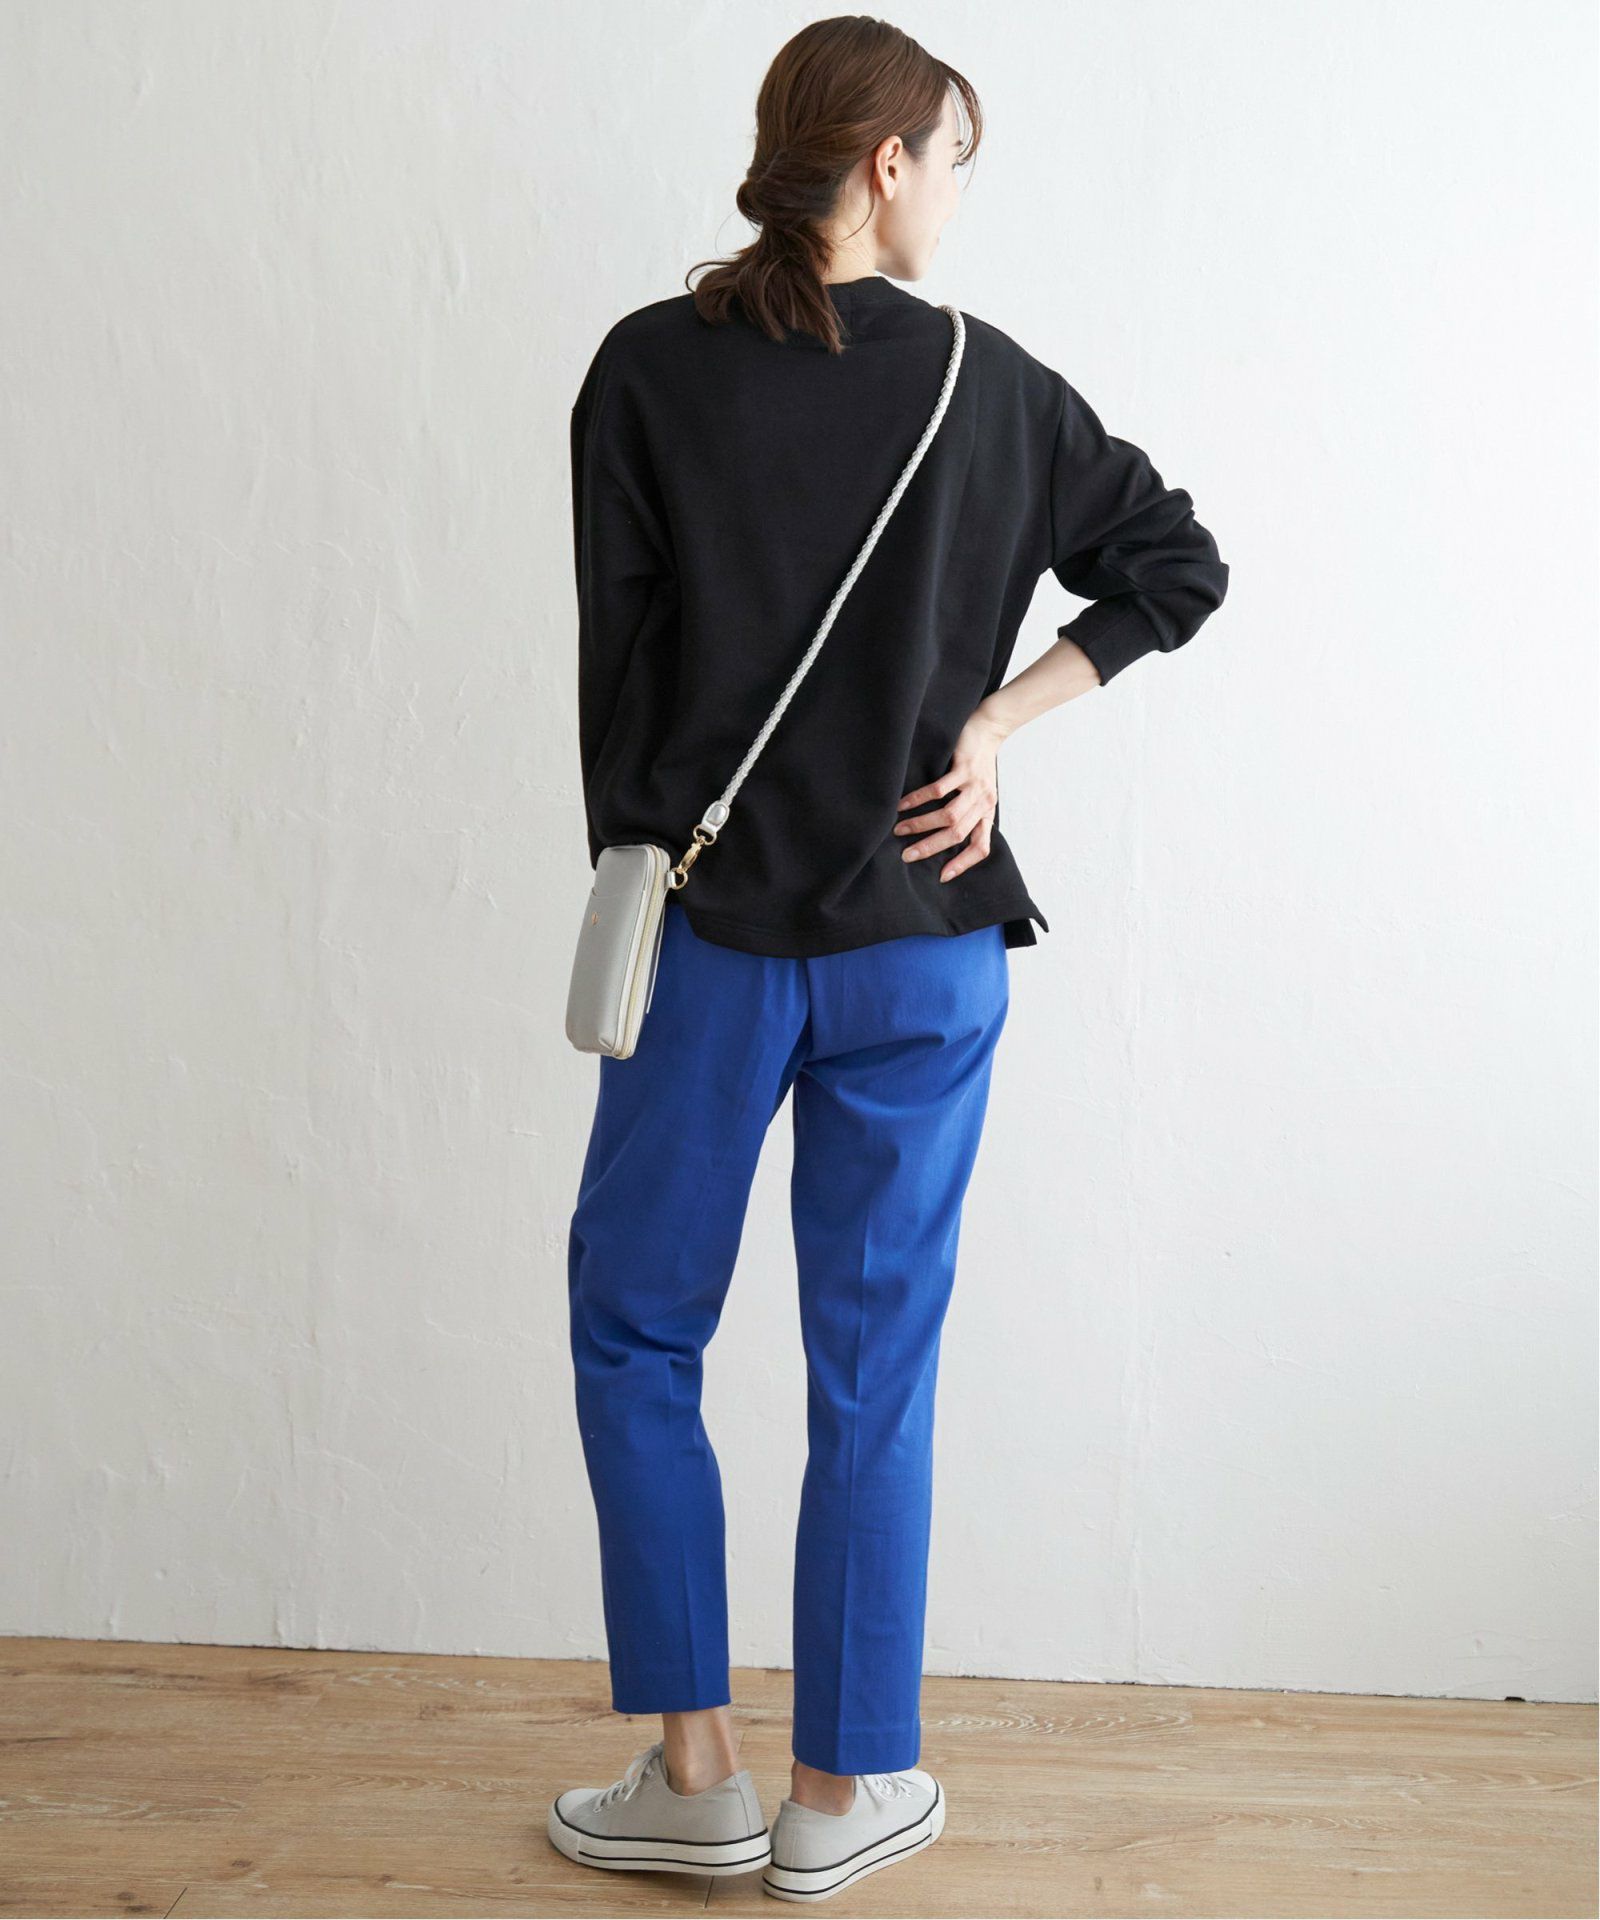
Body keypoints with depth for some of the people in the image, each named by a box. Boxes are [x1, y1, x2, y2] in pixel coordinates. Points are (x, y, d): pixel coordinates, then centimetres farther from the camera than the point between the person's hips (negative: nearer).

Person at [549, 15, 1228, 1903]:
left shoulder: (649, 369, -3)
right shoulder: (986, 382, 0)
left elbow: (614, 653, -1)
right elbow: (1179, 564, 5)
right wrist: (995, 723, 3)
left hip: (710, 931, -1)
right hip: (921, 944, 1)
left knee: (632, 1332, 14)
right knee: (874, 1362, 10)